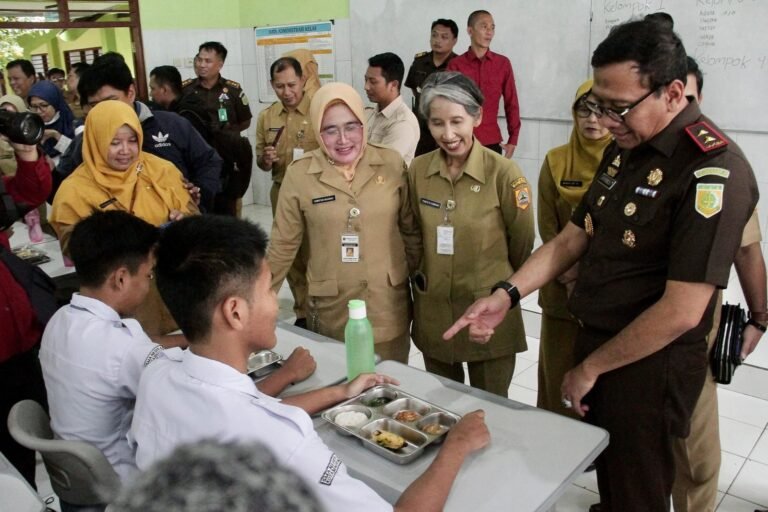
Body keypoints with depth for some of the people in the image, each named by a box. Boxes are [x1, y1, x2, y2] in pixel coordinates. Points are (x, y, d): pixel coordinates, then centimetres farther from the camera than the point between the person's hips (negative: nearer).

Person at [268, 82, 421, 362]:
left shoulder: (391, 163, -5)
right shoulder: (299, 174, -8)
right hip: (331, 308, -1)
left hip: (389, 304, 1)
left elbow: (411, 230, 5)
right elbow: (283, 245, 1)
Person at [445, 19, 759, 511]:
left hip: (649, 367, -7)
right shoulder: (624, 149, 4)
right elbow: (574, 237, 9)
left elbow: (681, 312, -25)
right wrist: (507, 294, -5)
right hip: (595, 341, 7)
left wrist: (590, 369, -13)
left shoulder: (713, 171, -23)